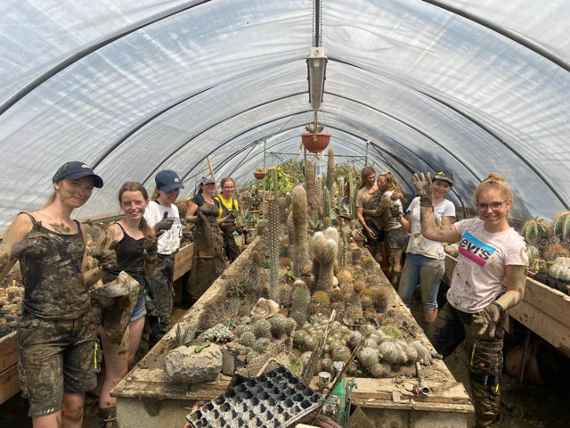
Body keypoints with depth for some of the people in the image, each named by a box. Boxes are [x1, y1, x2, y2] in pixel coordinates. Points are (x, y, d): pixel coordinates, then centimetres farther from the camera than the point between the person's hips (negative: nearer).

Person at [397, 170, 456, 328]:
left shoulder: (448, 206, -3)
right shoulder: (417, 201, 7)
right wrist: (399, 217, -5)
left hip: (432, 258, -4)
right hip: (412, 254, 4)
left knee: (429, 302, 9)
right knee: (402, 297, 10)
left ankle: (428, 337, 27)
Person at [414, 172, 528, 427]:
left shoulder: (513, 244, -17)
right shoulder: (470, 226, -2)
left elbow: (516, 291, -13)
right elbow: (431, 232, 3)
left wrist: (497, 308, -31)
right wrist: (426, 199, 2)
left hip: (482, 317, -6)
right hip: (453, 307, 7)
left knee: (482, 375, 5)